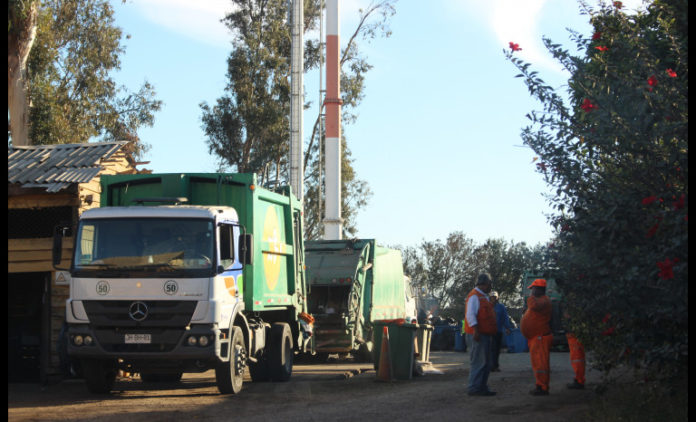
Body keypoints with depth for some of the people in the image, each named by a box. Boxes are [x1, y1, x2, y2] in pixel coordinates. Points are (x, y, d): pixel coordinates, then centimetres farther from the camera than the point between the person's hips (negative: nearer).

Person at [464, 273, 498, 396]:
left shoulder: (483, 297, 21)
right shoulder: (474, 296, -11)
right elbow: (470, 314, -20)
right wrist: (475, 330, -27)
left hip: (485, 334, 11)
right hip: (478, 335, -11)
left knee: (486, 363, 13)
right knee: (479, 362, -11)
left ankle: (482, 387, 18)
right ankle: (474, 388, -10)